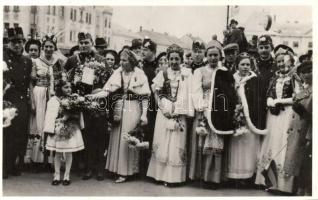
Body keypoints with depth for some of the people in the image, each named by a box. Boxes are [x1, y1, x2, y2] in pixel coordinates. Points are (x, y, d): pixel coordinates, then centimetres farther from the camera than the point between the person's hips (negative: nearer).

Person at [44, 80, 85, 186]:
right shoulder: (54, 100, 0)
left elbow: (78, 114, 7)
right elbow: (50, 115, -3)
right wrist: (50, 130, -8)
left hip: (72, 129, 1)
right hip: (58, 129, -1)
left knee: (69, 152, 5)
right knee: (58, 153, 7)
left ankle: (67, 175, 17)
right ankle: (57, 175, 19)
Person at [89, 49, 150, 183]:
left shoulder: (139, 75, -4)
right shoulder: (117, 73, 5)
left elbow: (144, 96, -5)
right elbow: (107, 91, -2)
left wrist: (144, 114, -12)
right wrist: (94, 96, -17)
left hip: (133, 109, -4)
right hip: (119, 108, 4)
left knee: (127, 139, 0)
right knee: (116, 138, 7)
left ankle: (125, 171, 10)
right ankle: (117, 168, 20)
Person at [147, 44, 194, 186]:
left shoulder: (187, 73, 2)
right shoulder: (163, 74, 6)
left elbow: (188, 94, -2)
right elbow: (156, 92, 7)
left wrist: (178, 110, -10)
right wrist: (162, 107, -7)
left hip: (179, 114, -1)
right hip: (164, 113, 1)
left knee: (176, 143, 1)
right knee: (162, 142, 3)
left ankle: (173, 176, 9)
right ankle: (161, 174, 13)